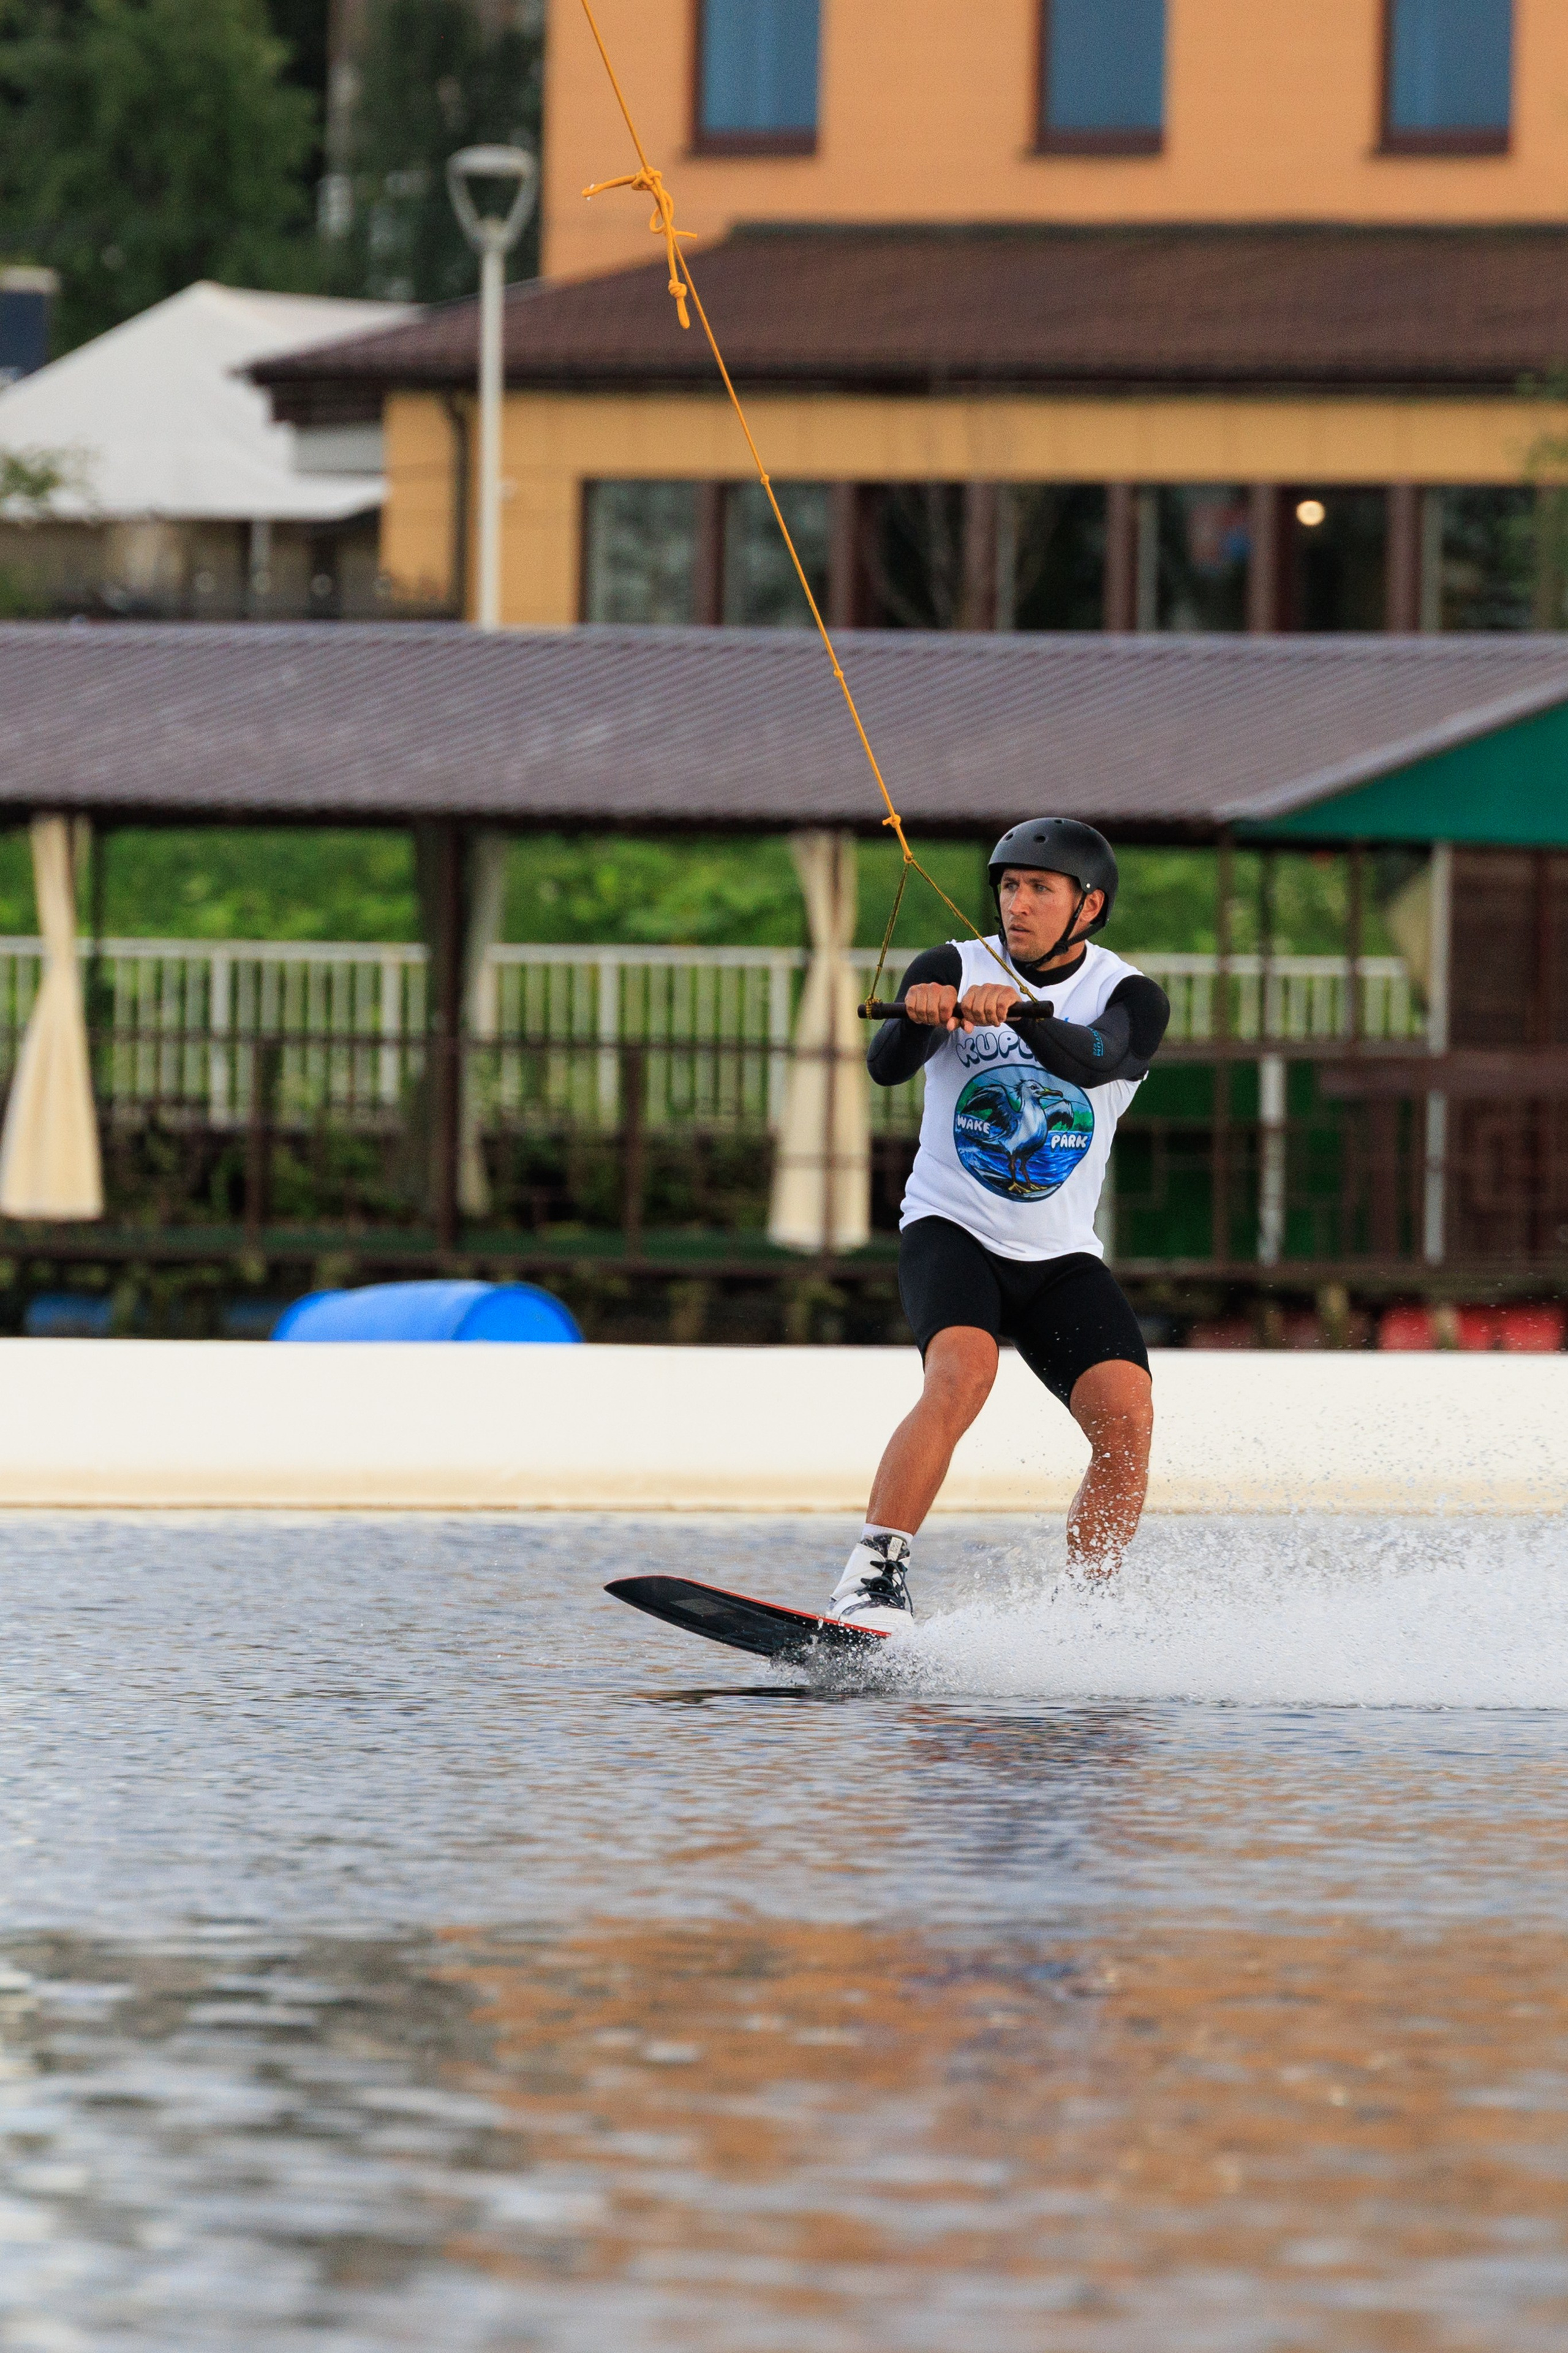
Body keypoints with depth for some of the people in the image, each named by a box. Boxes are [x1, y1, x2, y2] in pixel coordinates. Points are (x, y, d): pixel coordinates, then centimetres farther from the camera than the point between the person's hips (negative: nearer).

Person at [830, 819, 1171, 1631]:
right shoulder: (954, 970, -5)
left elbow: (1094, 1059, -26)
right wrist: (916, 1018, -44)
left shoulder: (1130, 998, -3)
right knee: (961, 1376, -30)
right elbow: (887, 1066, -21)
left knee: (1127, 1419, -18)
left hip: (1062, 1259, 2)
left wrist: (1021, 1014, -45)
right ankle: (870, 1583, -32)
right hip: (950, 1231, -2)